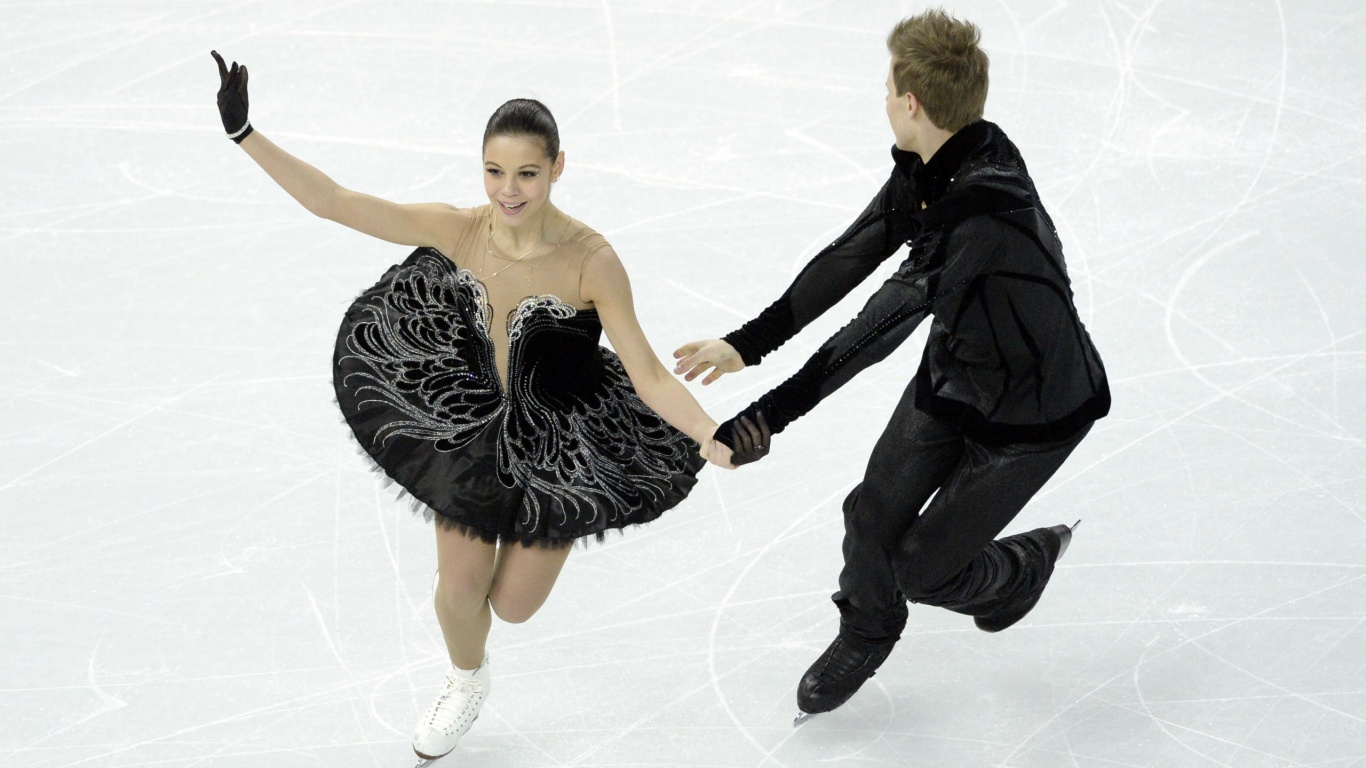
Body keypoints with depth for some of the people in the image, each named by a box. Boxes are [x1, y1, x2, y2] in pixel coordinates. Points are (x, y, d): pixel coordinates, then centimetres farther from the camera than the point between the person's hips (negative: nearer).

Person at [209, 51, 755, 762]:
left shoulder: (591, 262, -29)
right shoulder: (459, 231, -19)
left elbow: (648, 376, -24)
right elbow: (332, 202, -16)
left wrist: (718, 443, -38)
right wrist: (244, 134, -23)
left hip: (558, 441, -2)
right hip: (473, 424, 2)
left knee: (513, 605, 8)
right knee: (460, 588, 9)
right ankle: (466, 680, 46)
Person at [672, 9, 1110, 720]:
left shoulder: (984, 211, -40)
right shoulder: (927, 167, -12)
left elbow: (882, 326, -41)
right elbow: (853, 255, -3)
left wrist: (771, 414, -41)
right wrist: (747, 342, -3)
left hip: (1031, 413, -7)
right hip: (952, 374, 7)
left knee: (923, 567, 3)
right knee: (874, 515, 10)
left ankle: (1024, 566, 36)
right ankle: (865, 635, 40)